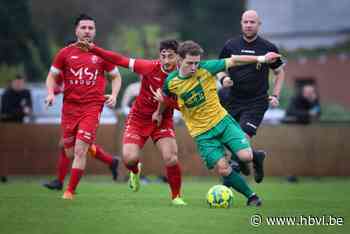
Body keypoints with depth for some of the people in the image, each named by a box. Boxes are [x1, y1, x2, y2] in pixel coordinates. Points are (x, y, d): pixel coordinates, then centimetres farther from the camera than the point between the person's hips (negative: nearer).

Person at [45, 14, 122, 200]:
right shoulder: (65, 53, 6)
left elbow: (116, 76, 16)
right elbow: (52, 76, 13)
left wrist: (114, 95, -1)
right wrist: (51, 93, -5)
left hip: (92, 107, -2)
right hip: (69, 106, 2)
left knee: (80, 150, -12)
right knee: (69, 152, 3)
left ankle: (70, 191, -6)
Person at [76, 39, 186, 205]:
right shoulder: (150, 67, -18)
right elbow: (120, 60, -15)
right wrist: (93, 49, -20)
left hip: (162, 120, 0)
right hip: (138, 118, 0)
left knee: (171, 159, -18)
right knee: (129, 158, -17)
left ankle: (176, 196, 8)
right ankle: (135, 171, 24)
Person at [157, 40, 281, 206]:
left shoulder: (205, 68, -11)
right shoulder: (171, 82, -7)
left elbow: (233, 61, -8)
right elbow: (166, 96, 16)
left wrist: (261, 59, -12)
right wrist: (159, 113, 32)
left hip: (222, 121, 0)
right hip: (202, 133, 0)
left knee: (245, 156, -17)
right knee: (222, 169, -13)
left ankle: (254, 157, 21)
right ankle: (251, 196, 6)